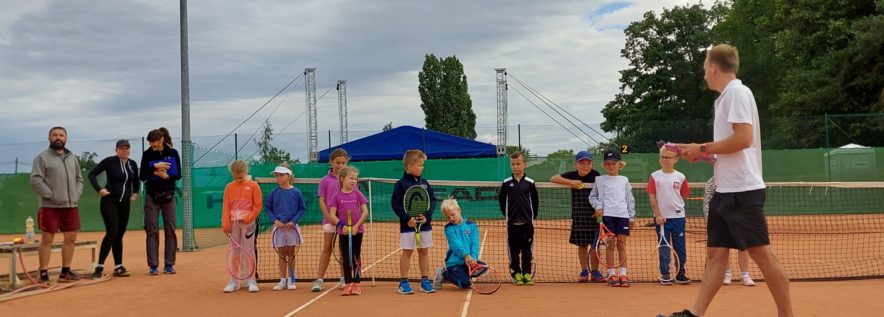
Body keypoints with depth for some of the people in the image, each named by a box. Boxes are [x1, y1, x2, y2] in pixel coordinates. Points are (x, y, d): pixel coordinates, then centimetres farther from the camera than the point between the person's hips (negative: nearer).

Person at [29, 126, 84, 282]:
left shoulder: (73, 158, 15)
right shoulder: (42, 157, -4)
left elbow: (79, 179, 20)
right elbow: (35, 180, -12)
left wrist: (76, 195, 4)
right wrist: (51, 195, -16)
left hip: (71, 206, 6)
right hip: (50, 207, -6)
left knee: (71, 239, 8)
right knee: (47, 239, -2)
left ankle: (66, 271, 18)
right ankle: (43, 273, 4)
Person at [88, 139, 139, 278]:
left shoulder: (132, 164, 9)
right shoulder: (109, 161, -6)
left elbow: (136, 181, 24)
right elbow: (92, 174, -4)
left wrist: (135, 193, 10)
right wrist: (99, 189, -15)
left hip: (125, 203, 5)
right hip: (109, 201, -5)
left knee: (119, 235, 7)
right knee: (112, 232, -16)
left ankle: (118, 267, 11)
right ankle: (99, 266, -8)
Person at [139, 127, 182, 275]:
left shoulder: (173, 153, -1)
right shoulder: (147, 154, -1)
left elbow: (178, 175, 1)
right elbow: (142, 177, -4)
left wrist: (167, 176, -18)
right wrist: (154, 166, -18)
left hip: (168, 196, 0)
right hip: (152, 196, 0)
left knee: (170, 230, 3)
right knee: (152, 231, -1)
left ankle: (169, 264, 10)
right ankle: (153, 265, 3)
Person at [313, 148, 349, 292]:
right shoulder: (325, 180, 1)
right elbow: (322, 201, -1)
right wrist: (329, 217, -12)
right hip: (330, 219, -1)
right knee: (327, 249, 2)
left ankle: (343, 279, 18)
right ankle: (319, 280, 4)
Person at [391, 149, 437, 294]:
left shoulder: (424, 184, 6)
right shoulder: (401, 184, -8)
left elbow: (433, 200, 7)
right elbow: (395, 204, -10)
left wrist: (427, 215, -9)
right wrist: (407, 218, -18)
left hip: (425, 224, 5)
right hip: (408, 225, -5)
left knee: (424, 252, 10)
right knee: (407, 252, 1)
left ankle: (425, 281, 19)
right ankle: (404, 282, 8)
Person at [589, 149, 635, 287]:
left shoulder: (624, 180, 14)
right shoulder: (600, 180, 8)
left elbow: (630, 200, 15)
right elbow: (592, 196, 11)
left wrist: (632, 217, 12)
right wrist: (598, 206, -7)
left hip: (623, 214, 2)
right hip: (608, 214, -2)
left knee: (621, 243, 1)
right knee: (610, 243, -3)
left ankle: (623, 274, 5)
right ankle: (612, 274, 2)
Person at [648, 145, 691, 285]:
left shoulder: (680, 177, 1)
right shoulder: (654, 176, -1)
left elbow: (684, 195, 11)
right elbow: (652, 197, -4)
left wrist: (674, 204, 4)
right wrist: (658, 215, -9)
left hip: (678, 217, 1)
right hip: (662, 217, -1)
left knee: (680, 248, 6)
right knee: (664, 248, 4)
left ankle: (680, 275, 16)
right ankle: (665, 275, 11)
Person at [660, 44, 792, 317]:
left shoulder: (737, 92, -10)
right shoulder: (726, 97, 18)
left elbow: (744, 138, -20)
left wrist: (704, 148, -11)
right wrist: (700, 151, 13)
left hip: (742, 190, -10)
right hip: (725, 191, 10)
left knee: (762, 253, -4)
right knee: (715, 253, 6)